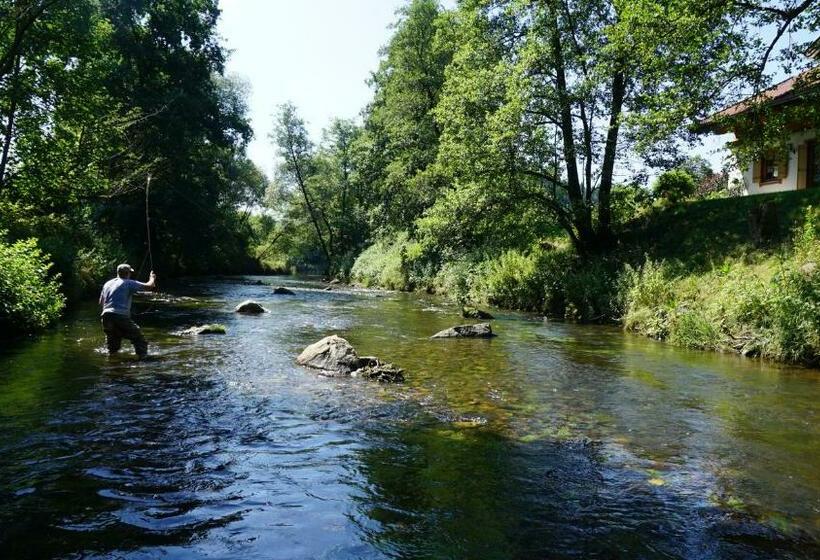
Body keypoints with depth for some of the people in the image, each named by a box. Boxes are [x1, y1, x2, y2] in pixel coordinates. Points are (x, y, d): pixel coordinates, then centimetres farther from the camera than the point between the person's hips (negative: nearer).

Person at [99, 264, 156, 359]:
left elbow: (101, 302, 29)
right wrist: (152, 278, 20)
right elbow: (149, 286, 0)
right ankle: (143, 356, -10)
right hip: (121, 316, -6)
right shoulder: (128, 283, 2)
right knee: (139, 340, -1)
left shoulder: (107, 283, 21)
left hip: (106, 316, 7)